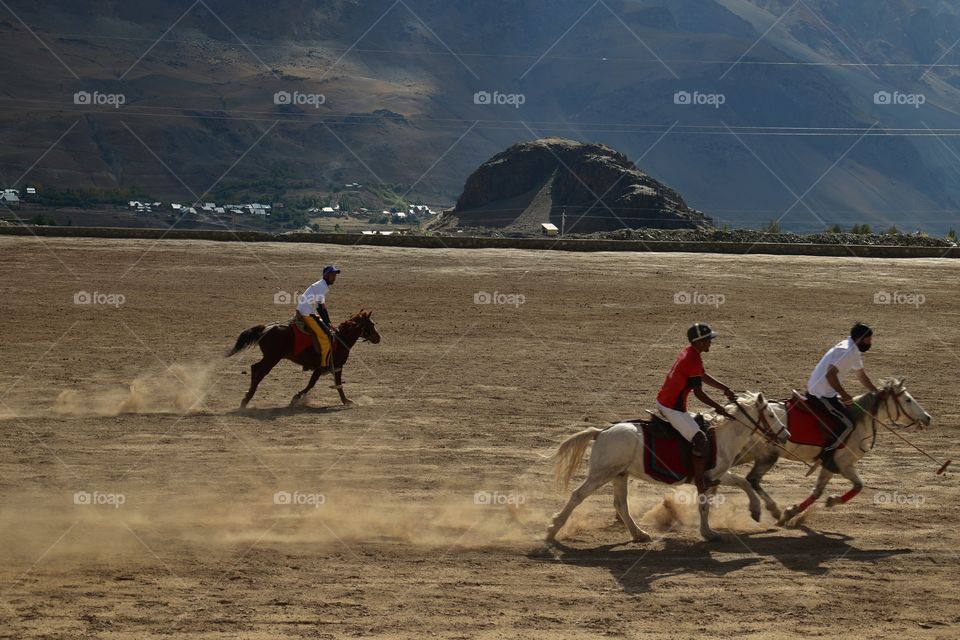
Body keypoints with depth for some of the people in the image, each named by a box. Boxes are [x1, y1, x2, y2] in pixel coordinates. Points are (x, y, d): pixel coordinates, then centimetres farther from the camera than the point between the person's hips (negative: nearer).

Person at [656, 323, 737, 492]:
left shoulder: (688, 352, 9)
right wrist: (718, 408, -6)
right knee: (701, 440, -14)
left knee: (698, 421, 28)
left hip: (663, 401, 11)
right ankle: (701, 485, -15)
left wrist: (725, 389, 10)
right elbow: (698, 393, -18)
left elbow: (703, 376, 21)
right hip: (672, 408, -11)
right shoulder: (694, 360, -20)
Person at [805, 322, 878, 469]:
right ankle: (827, 455, -7)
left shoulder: (854, 352, 13)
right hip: (822, 394, -10)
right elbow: (830, 375, -26)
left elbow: (862, 376, 23)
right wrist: (844, 395, -18)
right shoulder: (846, 351, -20)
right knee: (847, 424, -12)